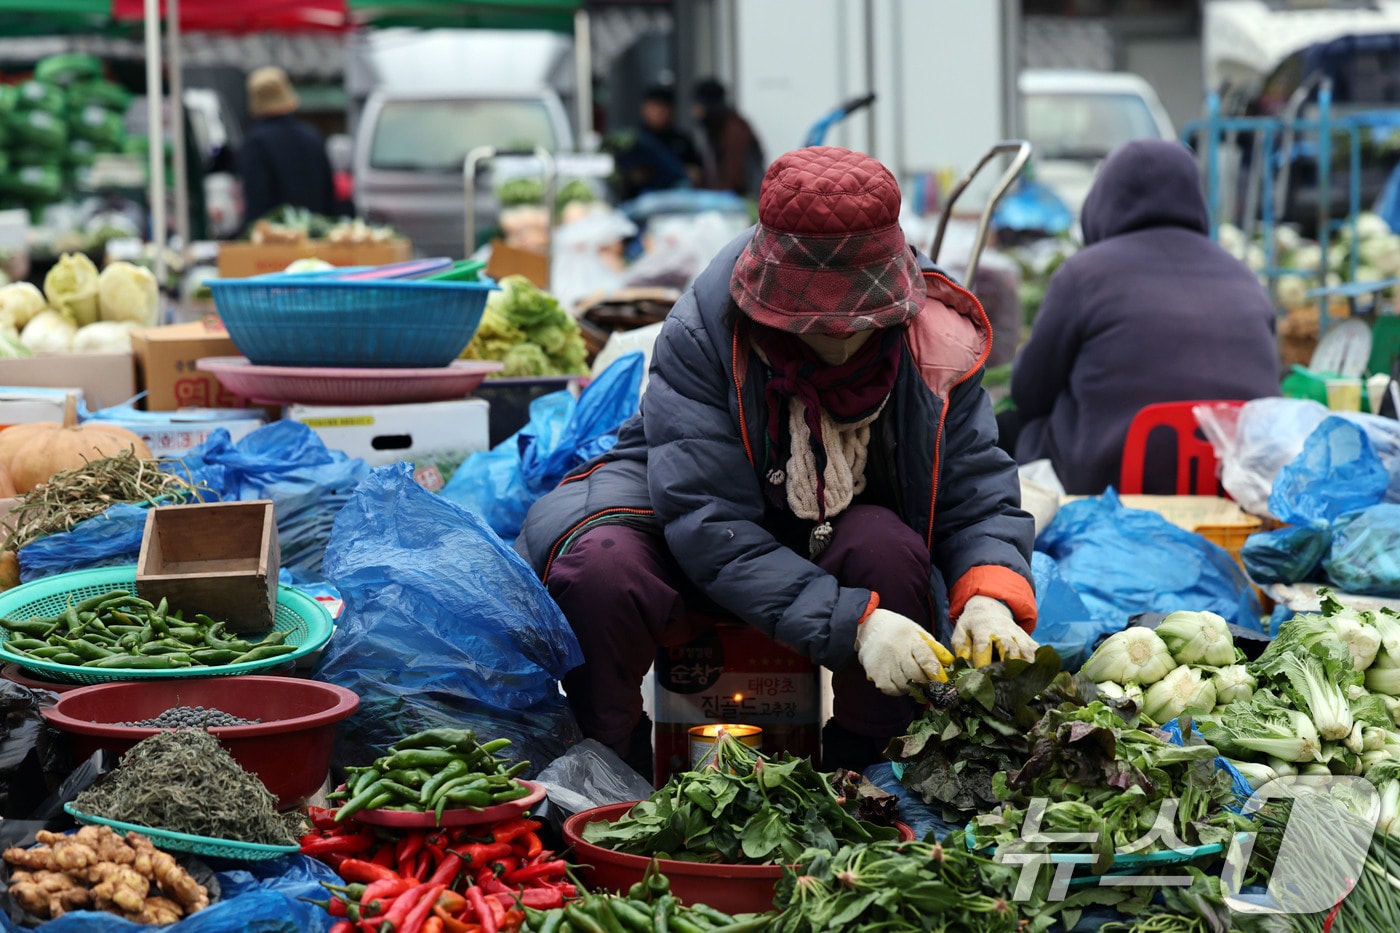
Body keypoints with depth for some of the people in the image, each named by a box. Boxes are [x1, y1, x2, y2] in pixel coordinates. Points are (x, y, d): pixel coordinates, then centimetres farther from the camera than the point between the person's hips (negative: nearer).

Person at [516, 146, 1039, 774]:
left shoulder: (934, 344, -17)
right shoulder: (699, 337, -28)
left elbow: (979, 496, -11)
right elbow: (709, 524, -33)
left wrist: (991, 596, -35)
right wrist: (852, 623, -44)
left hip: (838, 536, 2)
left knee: (887, 545, -34)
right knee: (602, 568, -36)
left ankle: (868, 768, -11)